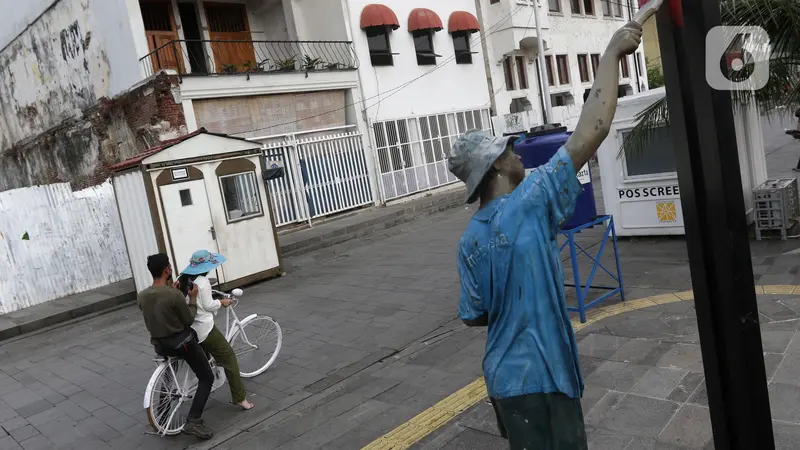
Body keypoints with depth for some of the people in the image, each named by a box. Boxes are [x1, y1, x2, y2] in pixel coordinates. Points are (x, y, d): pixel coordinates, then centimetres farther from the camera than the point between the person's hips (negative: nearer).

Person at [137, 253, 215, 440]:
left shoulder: (142, 296, -4)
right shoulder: (175, 295, -24)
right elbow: (189, 320, -12)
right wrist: (193, 298, 0)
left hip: (159, 345, 7)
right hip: (182, 343, -7)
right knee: (207, 378, 6)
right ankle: (193, 421, -6)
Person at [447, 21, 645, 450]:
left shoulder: (469, 241, 1)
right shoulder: (528, 205, -20)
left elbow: (474, 315, 4)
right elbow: (591, 131, -22)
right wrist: (612, 52, -12)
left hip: (504, 377, 7)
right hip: (538, 378, -7)